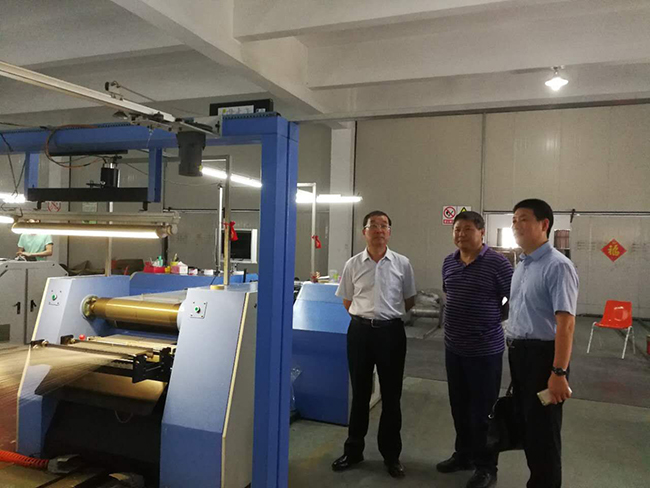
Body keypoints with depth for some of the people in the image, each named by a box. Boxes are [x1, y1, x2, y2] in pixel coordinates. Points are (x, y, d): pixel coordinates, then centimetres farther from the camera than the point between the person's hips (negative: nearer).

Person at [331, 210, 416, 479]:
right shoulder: (352, 264, 1)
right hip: (360, 330, 1)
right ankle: (353, 450, 28)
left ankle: (391, 454, 26)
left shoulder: (402, 263, -1)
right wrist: (366, 315, 9)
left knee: (391, 395, 9)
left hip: (391, 331, -1)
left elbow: (410, 302, 9)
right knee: (360, 393, 13)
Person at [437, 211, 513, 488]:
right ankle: (463, 454, 38)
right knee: (459, 408, 19)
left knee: (482, 412, 7)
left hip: (485, 350, -6)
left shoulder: (497, 263, -14)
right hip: (453, 348, 6)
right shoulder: (448, 262, 5)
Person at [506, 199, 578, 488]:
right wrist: (513, 349, 15)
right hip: (519, 353, 9)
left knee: (543, 429, 6)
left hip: (542, 354, -9)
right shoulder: (521, 266, 10)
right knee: (525, 421, 21)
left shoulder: (557, 266, -18)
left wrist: (559, 372, -26)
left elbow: (566, 323, -23)